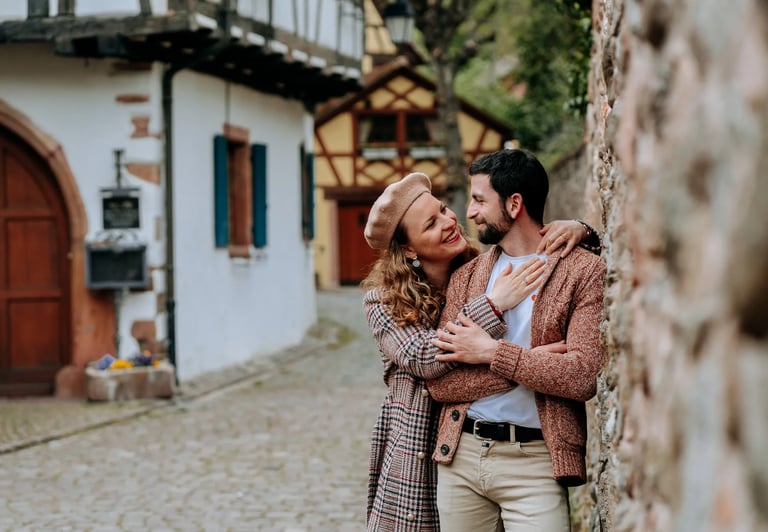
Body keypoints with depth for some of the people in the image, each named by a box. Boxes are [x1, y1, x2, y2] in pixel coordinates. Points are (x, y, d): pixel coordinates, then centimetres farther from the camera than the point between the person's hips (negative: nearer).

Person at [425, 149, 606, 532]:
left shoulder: (582, 271, -3)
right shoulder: (466, 276, 11)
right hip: (459, 455, 5)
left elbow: (584, 377, -15)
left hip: (533, 459, -4)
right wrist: (533, 359, -9)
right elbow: (438, 383, 2)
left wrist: (492, 353, -12)